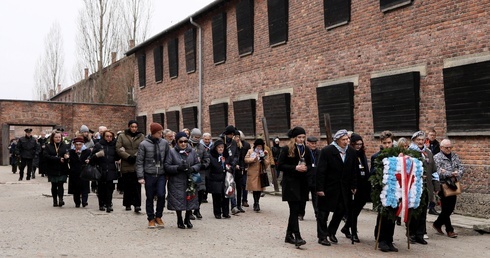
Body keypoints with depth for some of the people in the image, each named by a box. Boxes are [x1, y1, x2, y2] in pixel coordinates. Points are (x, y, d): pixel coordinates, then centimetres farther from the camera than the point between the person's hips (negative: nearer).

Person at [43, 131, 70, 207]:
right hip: (52, 169, 1)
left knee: (60, 184, -10)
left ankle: (60, 199, -13)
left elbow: (69, 154, -2)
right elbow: (46, 156, -10)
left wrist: (67, 157, -27)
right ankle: (55, 201, 18)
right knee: (54, 186, 9)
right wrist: (58, 159, -18)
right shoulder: (48, 147, 3)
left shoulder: (65, 146, 6)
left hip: (62, 170, -1)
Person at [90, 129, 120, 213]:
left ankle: (108, 205, 1)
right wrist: (97, 155, -20)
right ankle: (101, 204, 18)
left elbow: (116, 158, 16)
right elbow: (92, 158, -1)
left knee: (109, 188, -4)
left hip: (110, 171, 1)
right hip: (101, 170, -1)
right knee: (101, 188, 4)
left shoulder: (113, 145, 9)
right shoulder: (98, 145, 2)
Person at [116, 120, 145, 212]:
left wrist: (136, 156, -14)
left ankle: (137, 204, -7)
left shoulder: (141, 136, 10)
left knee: (137, 185, -6)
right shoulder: (122, 136, 8)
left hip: (138, 165, 0)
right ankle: (127, 204, 17)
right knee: (127, 186, 6)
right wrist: (128, 157, -12)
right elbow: (118, 148, -2)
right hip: (126, 165, 0)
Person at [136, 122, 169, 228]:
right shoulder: (144, 144, -5)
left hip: (161, 175, 2)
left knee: (161, 195, -8)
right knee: (150, 198, 7)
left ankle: (158, 216, 13)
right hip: (149, 175, -1)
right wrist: (140, 177, -8)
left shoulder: (164, 143, 2)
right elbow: (139, 161, -3)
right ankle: (151, 219, 23)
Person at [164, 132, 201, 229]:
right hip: (176, 182, -3)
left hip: (189, 181, 3)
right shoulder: (171, 152, -4)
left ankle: (187, 220, 28)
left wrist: (192, 168, -12)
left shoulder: (192, 151, 6)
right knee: (178, 201, 3)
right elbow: (167, 166, -7)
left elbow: (198, 164, 8)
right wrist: (178, 168, -20)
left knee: (190, 200, 6)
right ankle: (179, 221, 24)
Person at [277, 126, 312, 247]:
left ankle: (289, 235, 22)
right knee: (294, 210, -10)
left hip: (302, 183, 6)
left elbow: (310, 164, 19)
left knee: (296, 210, 10)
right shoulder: (286, 149, -6)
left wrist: (306, 168, -5)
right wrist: (295, 168, -18)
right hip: (290, 183, -6)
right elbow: (280, 166, -9)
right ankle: (297, 237, -11)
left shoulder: (306, 150, 10)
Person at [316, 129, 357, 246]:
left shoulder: (351, 152, 2)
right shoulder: (327, 151, -13)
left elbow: (354, 170, 8)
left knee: (341, 210, 10)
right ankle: (322, 236, 14)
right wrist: (320, 188, -17)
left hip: (344, 188, 5)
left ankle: (331, 232, 30)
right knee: (323, 212, 3)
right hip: (328, 187, -5)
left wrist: (353, 186, 4)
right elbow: (320, 171, -14)